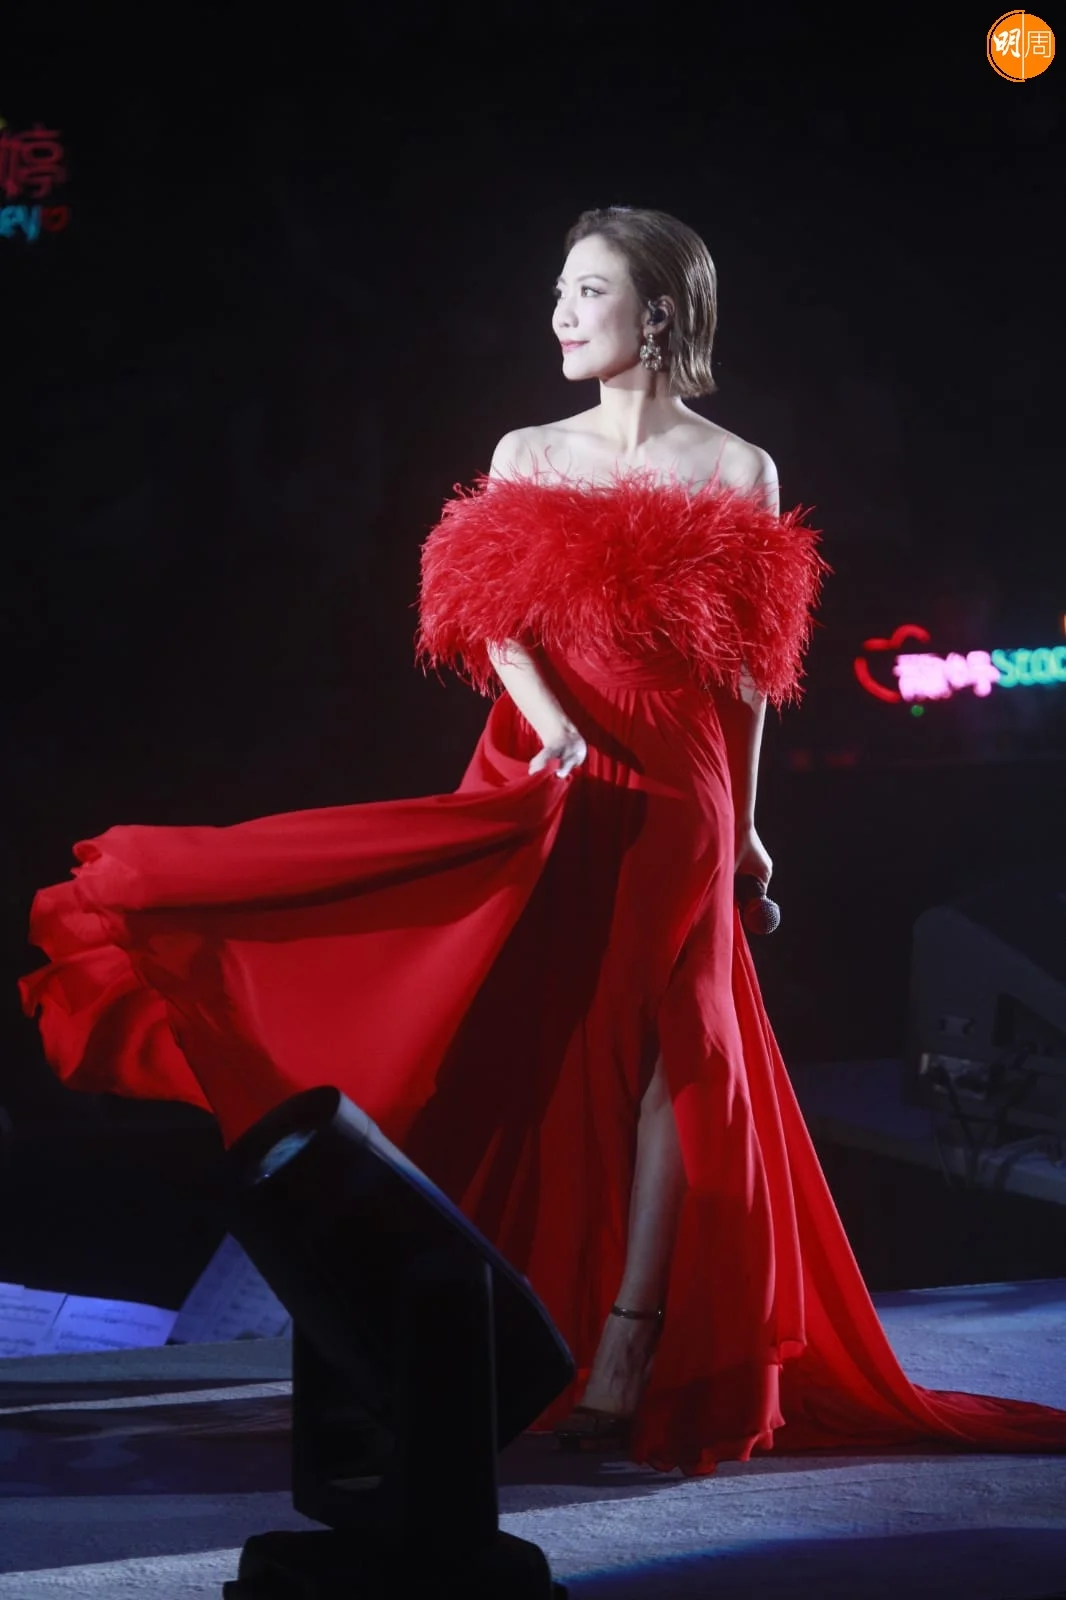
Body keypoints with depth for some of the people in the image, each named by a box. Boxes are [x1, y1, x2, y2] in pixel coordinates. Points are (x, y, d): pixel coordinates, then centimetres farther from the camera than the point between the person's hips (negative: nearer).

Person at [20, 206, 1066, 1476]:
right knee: (511, 1048, -2)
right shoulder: (527, 455, 11)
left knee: (656, 1051, -5)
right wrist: (549, 719, -20)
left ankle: (625, 1358, -3)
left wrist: (742, 820, 8)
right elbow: (494, 617, -1)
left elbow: (750, 670, 8)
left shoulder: (738, 473, 6)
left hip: (670, 802, -2)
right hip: (537, 783, 2)